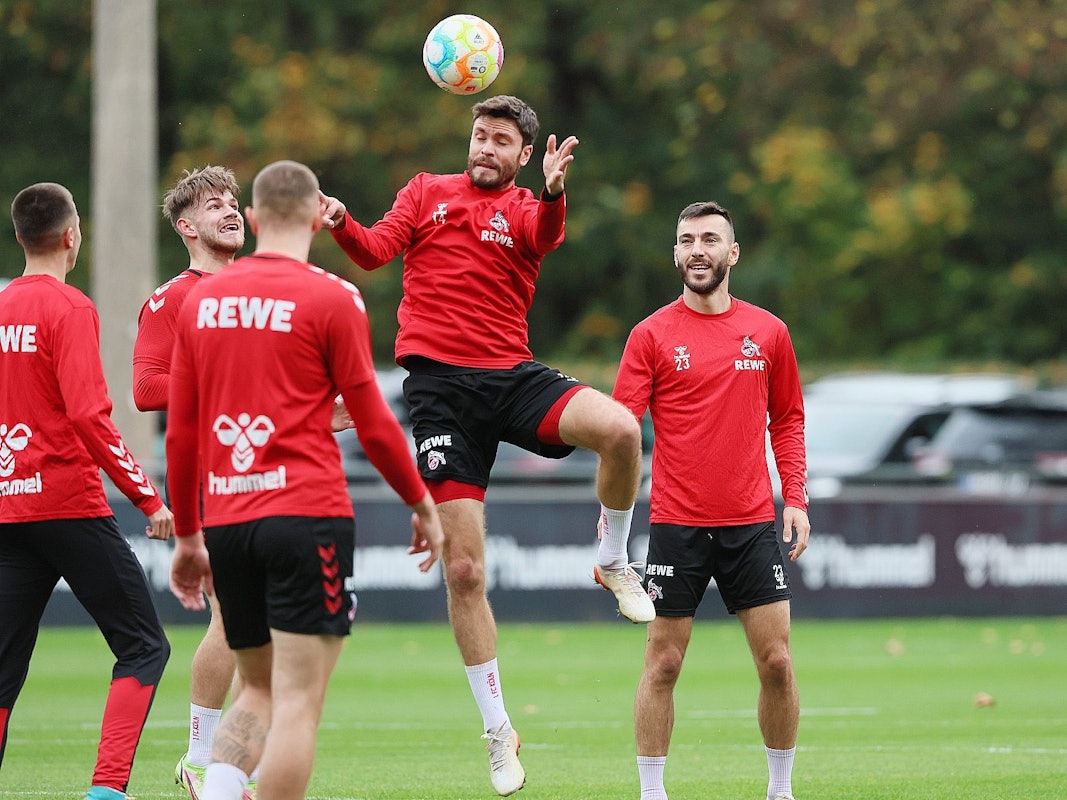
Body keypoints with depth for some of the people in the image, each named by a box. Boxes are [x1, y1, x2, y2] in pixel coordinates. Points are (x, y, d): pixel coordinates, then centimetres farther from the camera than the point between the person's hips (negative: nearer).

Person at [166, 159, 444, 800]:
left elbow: (180, 432, 13)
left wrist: (187, 536, 21)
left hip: (224, 519, 5)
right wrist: (423, 504, 12)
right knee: (298, 699, -4)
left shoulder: (201, 300, 10)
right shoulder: (331, 299, -4)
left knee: (259, 691, 15)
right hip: (306, 513, -5)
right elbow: (374, 424, -1)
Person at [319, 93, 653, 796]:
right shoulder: (429, 193, 12)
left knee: (620, 428, -29)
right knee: (463, 569, -4)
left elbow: (547, 235, -16)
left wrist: (553, 189, -38)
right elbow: (376, 250, -1)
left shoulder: (526, 210, 8)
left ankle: (614, 564, -2)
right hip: (441, 386, 0)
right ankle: (498, 730, 8)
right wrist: (342, 225, -24)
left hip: (511, 375, 0)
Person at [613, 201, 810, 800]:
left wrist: (795, 498, 4)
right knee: (663, 664, 0)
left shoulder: (769, 333, 7)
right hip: (676, 525, -2)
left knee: (777, 662, 0)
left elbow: (788, 420, 15)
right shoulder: (652, 335, 0)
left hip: (753, 524, 2)